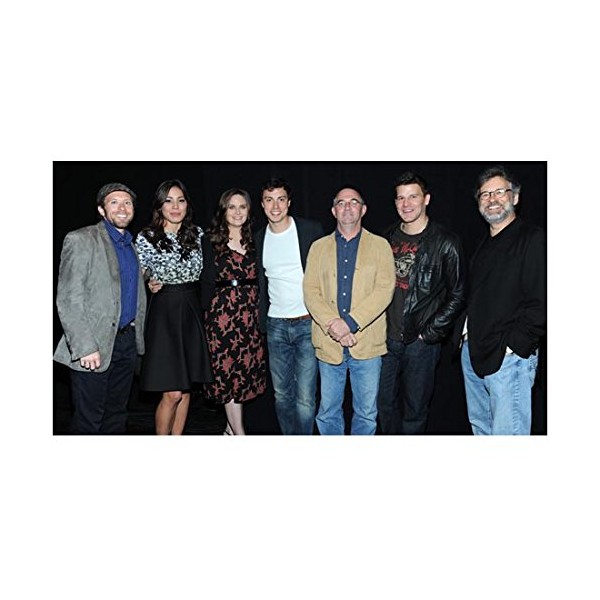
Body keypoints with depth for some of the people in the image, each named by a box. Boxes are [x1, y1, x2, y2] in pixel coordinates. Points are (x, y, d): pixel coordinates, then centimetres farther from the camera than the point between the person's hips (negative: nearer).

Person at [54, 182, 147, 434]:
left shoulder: (133, 244, 14)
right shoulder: (80, 240, -7)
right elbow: (68, 300, -13)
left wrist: (138, 338, 12)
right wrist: (84, 347, -19)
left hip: (127, 341, 6)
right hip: (93, 347, -6)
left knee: (116, 415, 15)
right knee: (88, 419, 3)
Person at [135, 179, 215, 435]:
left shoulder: (198, 235, 5)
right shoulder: (146, 237, -3)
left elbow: (208, 277, 7)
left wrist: (201, 308, 3)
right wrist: (149, 286, -15)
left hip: (192, 317, 4)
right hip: (163, 315, -3)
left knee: (186, 388, 10)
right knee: (173, 393, -6)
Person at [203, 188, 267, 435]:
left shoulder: (254, 242, 11)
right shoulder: (212, 242, 1)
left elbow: (260, 280, 14)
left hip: (250, 314, 4)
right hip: (223, 313, -4)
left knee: (246, 372, 8)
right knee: (227, 372, -1)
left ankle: (231, 428, 26)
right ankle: (240, 435, 9)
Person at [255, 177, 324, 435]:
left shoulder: (312, 230, -3)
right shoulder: (259, 238, 10)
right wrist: (262, 321, 13)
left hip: (307, 324, -4)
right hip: (276, 326, 5)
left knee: (305, 397, -5)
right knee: (282, 394, 12)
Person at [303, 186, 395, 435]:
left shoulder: (380, 246, 4)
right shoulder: (319, 247, 10)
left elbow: (385, 289, -8)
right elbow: (310, 292, 0)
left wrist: (350, 322, -18)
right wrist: (332, 326, -15)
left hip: (367, 344, -1)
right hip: (329, 345, 2)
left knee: (366, 414, 11)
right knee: (328, 413, 12)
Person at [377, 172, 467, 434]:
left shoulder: (445, 243, -8)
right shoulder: (388, 239, 7)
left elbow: (457, 296, -8)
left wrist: (430, 334, -11)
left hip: (421, 343, -4)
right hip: (387, 339, 5)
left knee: (414, 411, 9)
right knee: (385, 404, 16)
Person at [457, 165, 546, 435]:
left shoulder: (533, 239, -7)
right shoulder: (485, 246, 19)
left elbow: (541, 303, -16)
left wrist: (513, 345, -18)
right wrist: (465, 330, 11)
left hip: (508, 358, -8)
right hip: (472, 352, 8)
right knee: (479, 427, 18)